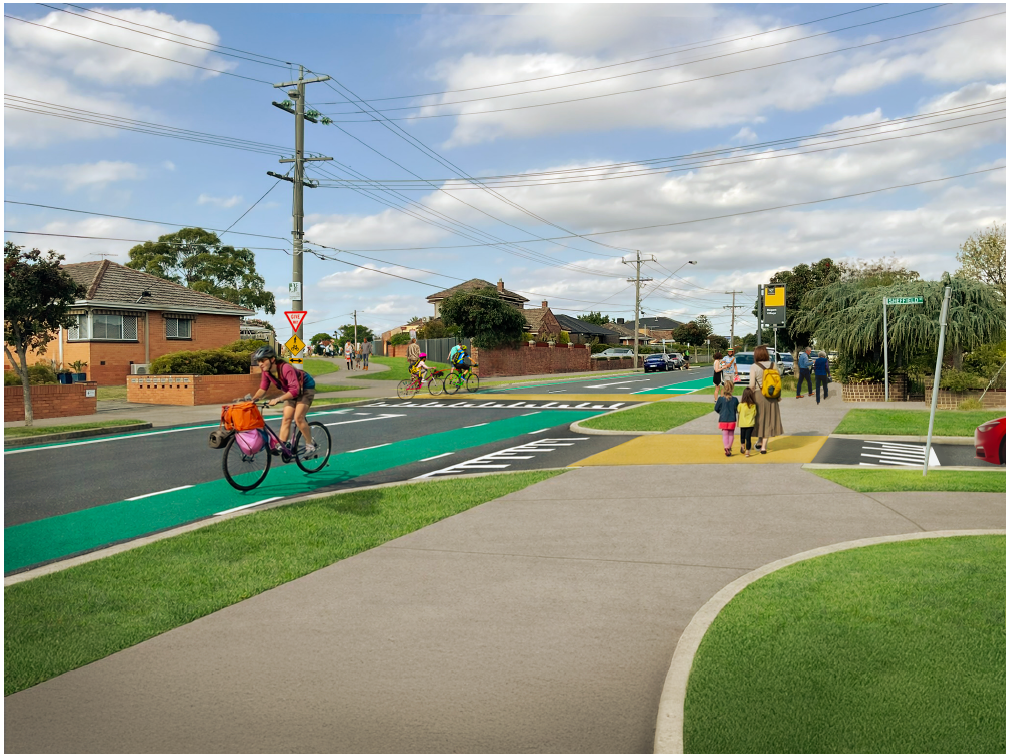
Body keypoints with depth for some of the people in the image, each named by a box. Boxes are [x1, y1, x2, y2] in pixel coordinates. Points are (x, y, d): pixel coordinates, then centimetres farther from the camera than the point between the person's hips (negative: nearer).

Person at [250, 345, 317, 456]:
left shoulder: (286, 368, -36)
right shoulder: (266, 371, -13)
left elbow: (295, 390, -42)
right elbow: (263, 389, -4)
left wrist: (278, 399, -49)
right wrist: (253, 399, -19)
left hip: (305, 388, -8)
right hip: (291, 391, 8)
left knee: (298, 418, -18)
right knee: (286, 419, -2)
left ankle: (310, 446, -6)